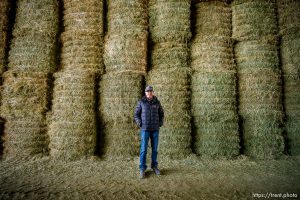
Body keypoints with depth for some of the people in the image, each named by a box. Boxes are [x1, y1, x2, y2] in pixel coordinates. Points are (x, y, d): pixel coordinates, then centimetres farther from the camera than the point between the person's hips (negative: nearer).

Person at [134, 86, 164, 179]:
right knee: (143, 149, -4)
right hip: (145, 129, -2)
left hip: (155, 129, 2)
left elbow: (161, 114, 14)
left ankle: (154, 166, 24)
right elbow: (136, 114, 2)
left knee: (154, 148, 8)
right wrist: (140, 125, -9)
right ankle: (142, 169, 7)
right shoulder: (141, 102, -3)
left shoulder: (157, 102, 4)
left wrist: (160, 124, 2)